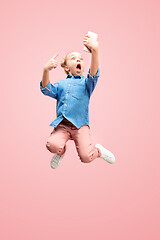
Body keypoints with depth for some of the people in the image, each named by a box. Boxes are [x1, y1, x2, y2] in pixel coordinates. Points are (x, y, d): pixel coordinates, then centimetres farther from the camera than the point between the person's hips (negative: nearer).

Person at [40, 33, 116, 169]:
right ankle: (61, 151, 8)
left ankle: (98, 150, 17)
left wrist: (95, 51, -27)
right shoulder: (61, 84, 19)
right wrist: (46, 70, -16)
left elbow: (94, 74, -10)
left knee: (86, 157, -19)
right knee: (52, 145, -28)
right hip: (62, 125, 2)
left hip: (80, 124, -2)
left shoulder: (86, 82, 12)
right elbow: (47, 90, 2)